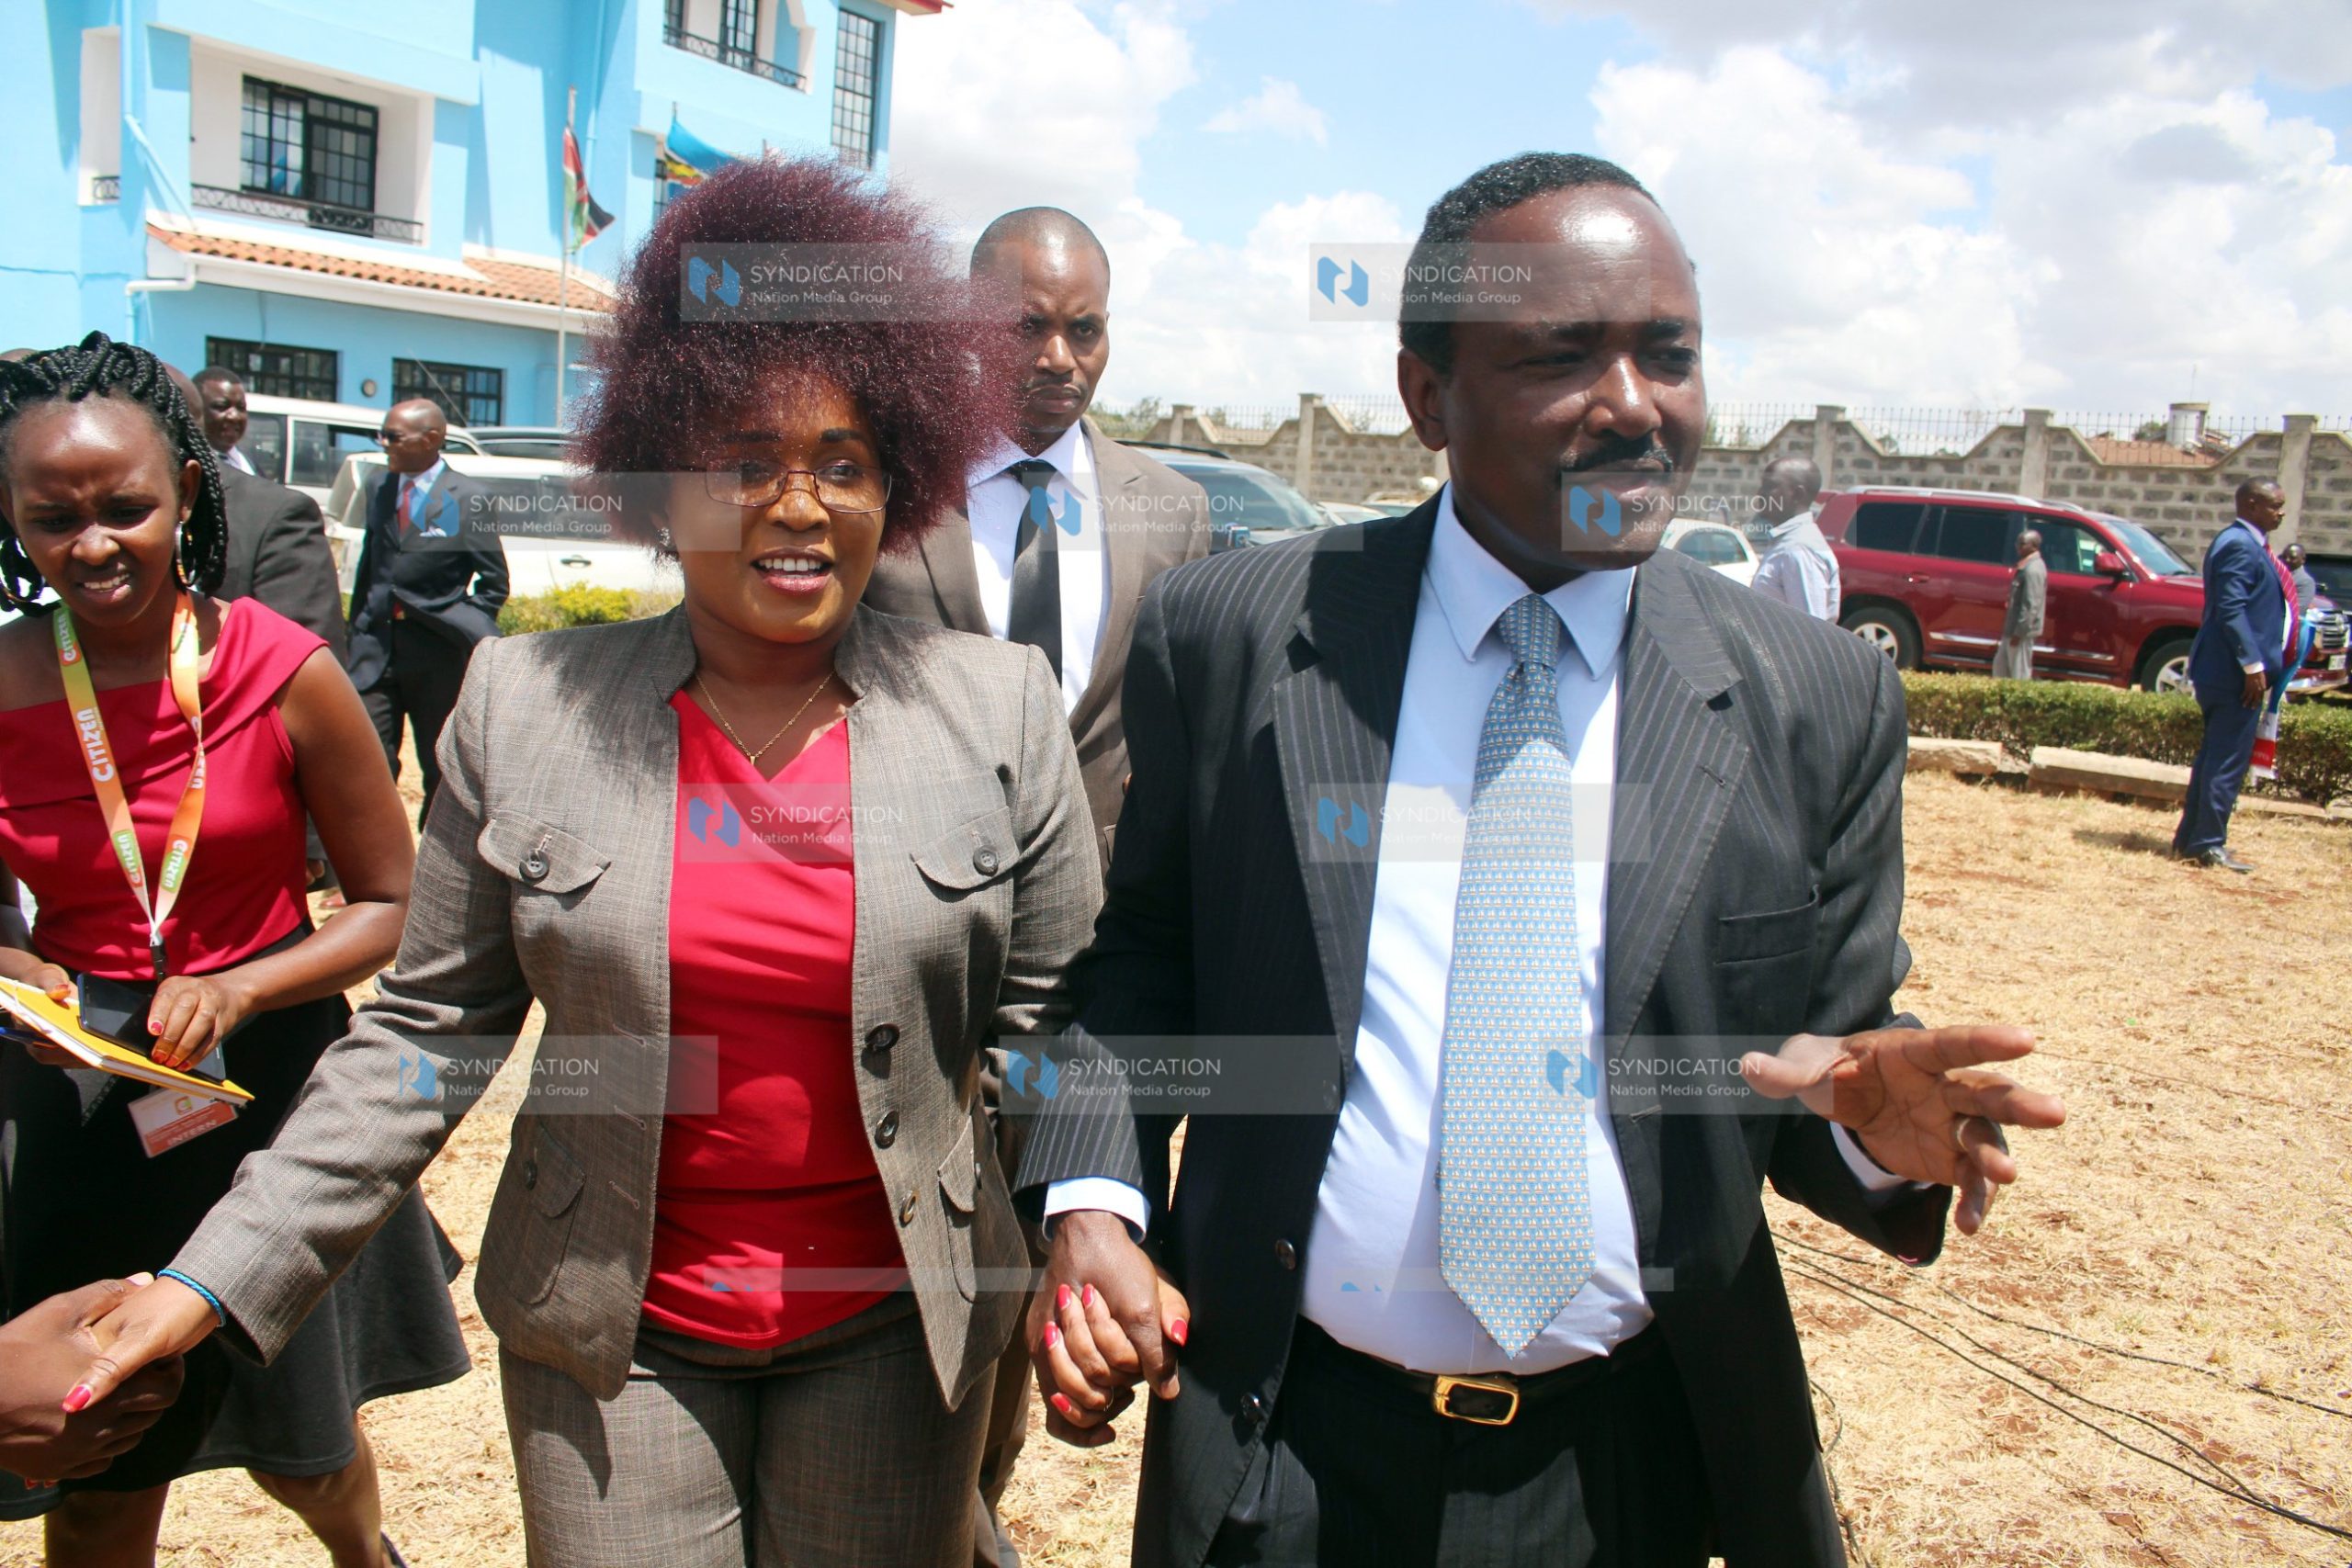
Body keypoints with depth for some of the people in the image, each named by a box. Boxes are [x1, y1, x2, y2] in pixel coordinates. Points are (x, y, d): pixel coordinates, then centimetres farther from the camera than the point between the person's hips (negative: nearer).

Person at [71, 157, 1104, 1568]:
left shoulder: (1002, 708, -6)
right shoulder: (528, 704, -4)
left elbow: (1053, 1016, -3)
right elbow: (435, 1029, -1)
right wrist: (220, 1278, -4)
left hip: (893, 1324, 0)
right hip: (615, 1330, 1)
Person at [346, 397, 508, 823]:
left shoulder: (468, 498, -5)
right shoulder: (379, 490, 10)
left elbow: (494, 581, -2)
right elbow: (368, 567, 16)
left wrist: (461, 626, -9)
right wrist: (357, 632, 11)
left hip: (437, 654, -3)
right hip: (376, 650, 4)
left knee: (440, 767, 9)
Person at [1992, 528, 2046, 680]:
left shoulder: (2033, 569, -19)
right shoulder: (2027, 566, 13)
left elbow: (2031, 605, -23)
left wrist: (2019, 632, -22)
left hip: (2023, 630, -10)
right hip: (2013, 628, 10)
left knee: (2020, 674, -3)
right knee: (2000, 665, 18)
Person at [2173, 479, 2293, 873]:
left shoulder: (2247, 544, 18)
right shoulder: (2239, 546, -15)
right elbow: (2230, 609, -23)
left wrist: (2258, 663, 22)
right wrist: (2252, 664, -24)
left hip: (2226, 673, 11)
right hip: (2236, 673, -11)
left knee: (2216, 757, 14)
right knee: (2227, 761, -7)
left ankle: (2191, 838, 20)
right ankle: (2207, 845, -3)